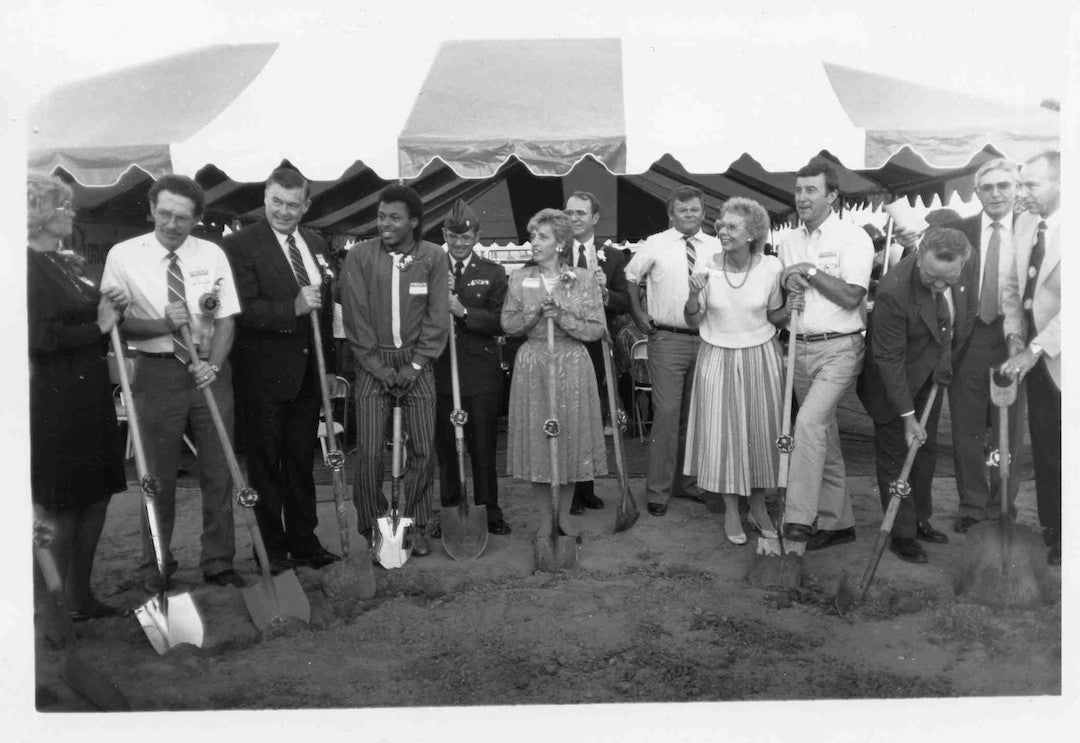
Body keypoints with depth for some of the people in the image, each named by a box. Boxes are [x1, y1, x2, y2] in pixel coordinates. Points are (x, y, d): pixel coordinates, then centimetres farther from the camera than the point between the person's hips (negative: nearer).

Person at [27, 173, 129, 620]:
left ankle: (81, 596, 27)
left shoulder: (69, 263, 13)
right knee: (65, 507, 4)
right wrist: (97, 327, -12)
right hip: (55, 400, -8)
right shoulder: (29, 264, -13)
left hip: (91, 393, 8)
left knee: (96, 496, 13)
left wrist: (110, 307, 3)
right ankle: (66, 604, 20)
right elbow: (40, 336, -23)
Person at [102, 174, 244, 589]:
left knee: (218, 471, 6)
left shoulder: (212, 255, 3)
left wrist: (213, 364, -14)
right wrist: (163, 323, -21)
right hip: (157, 372, -2)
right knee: (159, 474, 8)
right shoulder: (123, 256, -2)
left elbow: (226, 319, 1)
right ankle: (156, 566, 24)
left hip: (210, 370, 2)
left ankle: (218, 562, 18)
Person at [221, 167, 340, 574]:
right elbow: (243, 308, -19)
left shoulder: (316, 244, 11)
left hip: (308, 373, 6)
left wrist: (328, 364, 13)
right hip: (263, 373, -6)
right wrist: (293, 308, -29)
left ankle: (303, 540, 27)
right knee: (266, 464, 7)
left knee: (302, 462, 15)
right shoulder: (239, 244, -9)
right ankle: (272, 547, 19)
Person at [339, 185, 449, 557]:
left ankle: (415, 526, 17)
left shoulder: (433, 257, 1)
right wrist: (377, 365, -8)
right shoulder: (359, 256, -2)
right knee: (369, 453, -4)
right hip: (373, 363, -1)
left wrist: (414, 365, -7)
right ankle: (373, 528, 11)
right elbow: (355, 316, -3)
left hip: (416, 363, 1)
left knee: (422, 450, 3)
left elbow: (438, 316, 0)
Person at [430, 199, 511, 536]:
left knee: (483, 446, 5)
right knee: (445, 446, 7)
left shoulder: (493, 273, 7)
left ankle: (489, 510, 17)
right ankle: (449, 511, 18)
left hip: (482, 373, -1)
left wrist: (463, 311, -16)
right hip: (440, 370, 1)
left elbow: (500, 322, -3)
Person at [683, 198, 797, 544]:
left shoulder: (770, 267, -7)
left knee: (761, 429, 8)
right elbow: (694, 321, -1)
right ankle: (731, 510, 19)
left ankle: (758, 505, 27)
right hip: (718, 359, -1)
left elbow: (772, 316, 6)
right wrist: (694, 295, -19)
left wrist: (789, 309, -15)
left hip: (760, 357, 1)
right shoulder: (707, 269, -9)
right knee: (722, 431, 3)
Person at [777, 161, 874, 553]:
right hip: (799, 347, 7)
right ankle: (837, 521, 20)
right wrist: (787, 282, -3)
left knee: (810, 422, -23)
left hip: (839, 348, -6)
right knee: (824, 433, 11)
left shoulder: (853, 237, -5)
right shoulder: (788, 240, 13)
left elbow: (851, 296, -15)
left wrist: (810, 271, -12)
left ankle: (799, 519, -22)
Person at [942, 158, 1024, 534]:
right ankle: (972, 504, 23)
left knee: (1008, 430, 10)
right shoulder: (957, 230, 4)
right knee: (967, 430, 8)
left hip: (1013, 344, -1)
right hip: (967, 343, 1)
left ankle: (1002, 505, 27)